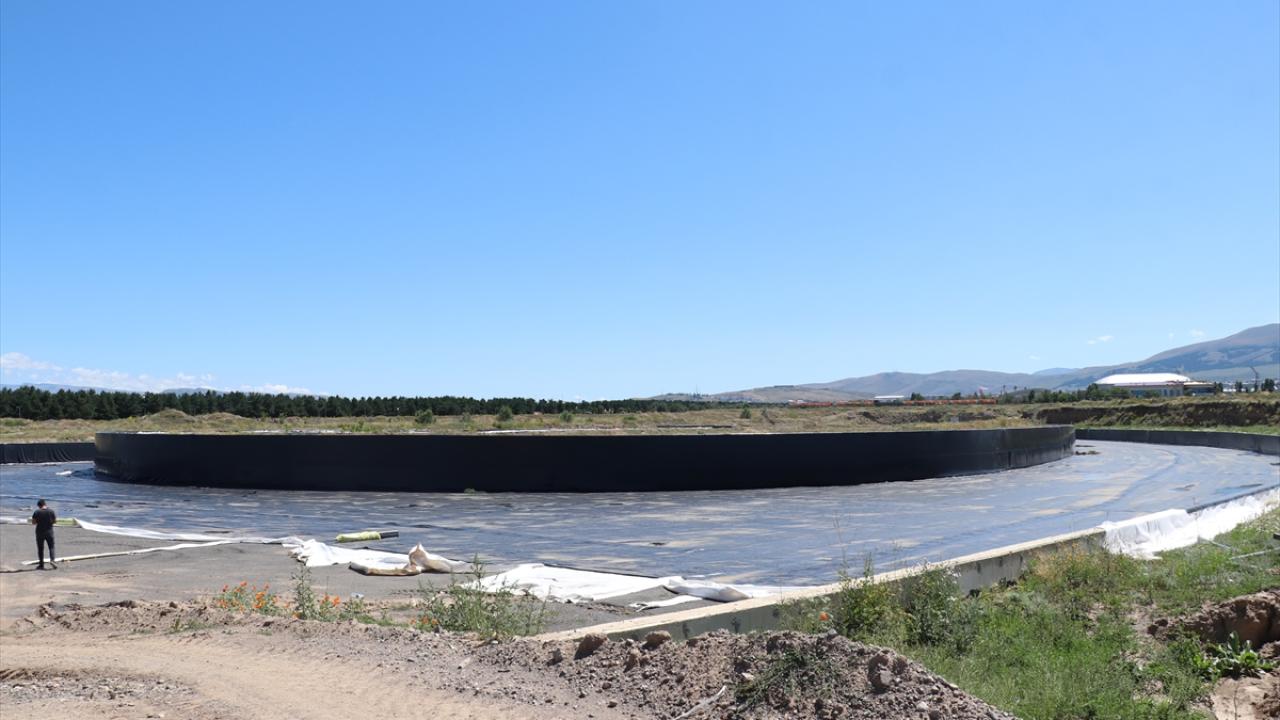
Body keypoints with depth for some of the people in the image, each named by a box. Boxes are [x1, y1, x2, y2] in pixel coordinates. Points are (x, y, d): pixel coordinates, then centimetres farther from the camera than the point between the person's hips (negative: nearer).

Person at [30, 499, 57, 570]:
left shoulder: (36, 512, -7)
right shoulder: (51, 511, -4)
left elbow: (33, 522, -5)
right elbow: (55, 521, 2)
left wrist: (39, 521, 14)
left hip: (40, 532, 0)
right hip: (49, 531, 0)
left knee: (40, 548, 9)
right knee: (51, 547, 8)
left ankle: (41, 565, 11)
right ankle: (52, 560, -14)